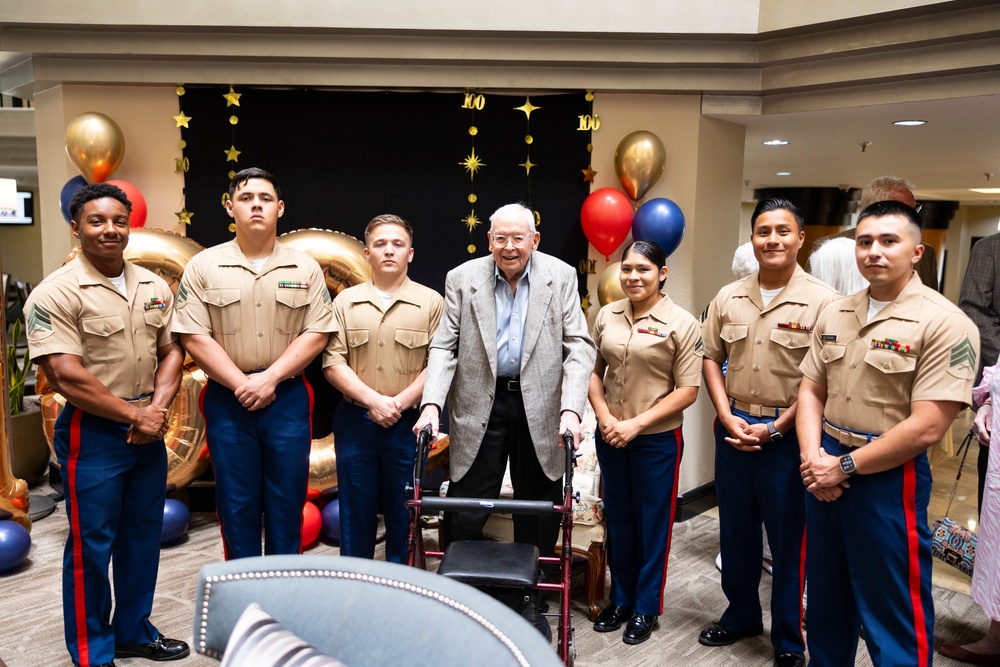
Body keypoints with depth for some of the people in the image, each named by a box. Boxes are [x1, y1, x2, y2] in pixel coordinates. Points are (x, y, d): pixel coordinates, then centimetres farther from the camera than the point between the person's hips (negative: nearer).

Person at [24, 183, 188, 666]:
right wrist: (135, 415, -13)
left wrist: (158, 408, -7)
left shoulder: (153, 286, 7)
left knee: (144, 536, 16)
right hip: (92, 434, -6)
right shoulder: (56, 294, -12)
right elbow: (67, 377, -18)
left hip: (149, 430, 6)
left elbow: (171, 351, 9)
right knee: (91, 546, 5)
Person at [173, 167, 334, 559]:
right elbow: (193, 337, -5)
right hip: (227, 399, 0)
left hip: (287, 398, 1)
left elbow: (317, 333, -2)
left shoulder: (305, 268, 3)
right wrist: (241, 384, -12)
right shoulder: (203, 267, 1)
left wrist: (270, 378, -13)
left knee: (287, 501, 8)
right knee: (236, 502, 9)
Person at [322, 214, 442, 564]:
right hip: (354, 421, 2)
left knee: (403, 514, 8)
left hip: (407, 424, -1)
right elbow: (333, 363, -2)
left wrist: (401, 402, -14)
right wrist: (373, 400, -13)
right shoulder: (345, 302, 5)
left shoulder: (430, 302, 1)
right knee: (355, 512, 11)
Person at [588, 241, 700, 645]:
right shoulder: (607, 316, 3)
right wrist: (604, 417, -8)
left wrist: (636, 424, -15)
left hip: (657, 439, -4)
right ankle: (621, 599, 33)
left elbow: (687, 390, -10)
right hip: (611, 437, 4)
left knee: (652, 523, 9)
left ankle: (646, 608, 26)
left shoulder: (681, 323, -9)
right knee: (618, 520, 16)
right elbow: (594, 371, 8)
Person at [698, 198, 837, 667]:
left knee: (788, 539, 7)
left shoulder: (822, 302, -9)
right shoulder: (728, 298, 5)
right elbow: (711, 359, 8)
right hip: (733, 429, 4)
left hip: (787, 433, -4)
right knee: (735, 530, 16)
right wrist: (728, 418, -3)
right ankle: (741, 615, 37)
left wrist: (775, 428, -12)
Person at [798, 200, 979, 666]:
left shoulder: (945, 324, -14)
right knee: (826, 592, 20)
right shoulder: (834, 314, 5)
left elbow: (926, 428, -20)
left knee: (894, 610, 7)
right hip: (824, 470, 6)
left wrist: (845, 466, -15)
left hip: (888, 478, -6)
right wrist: (813, 457, -8)